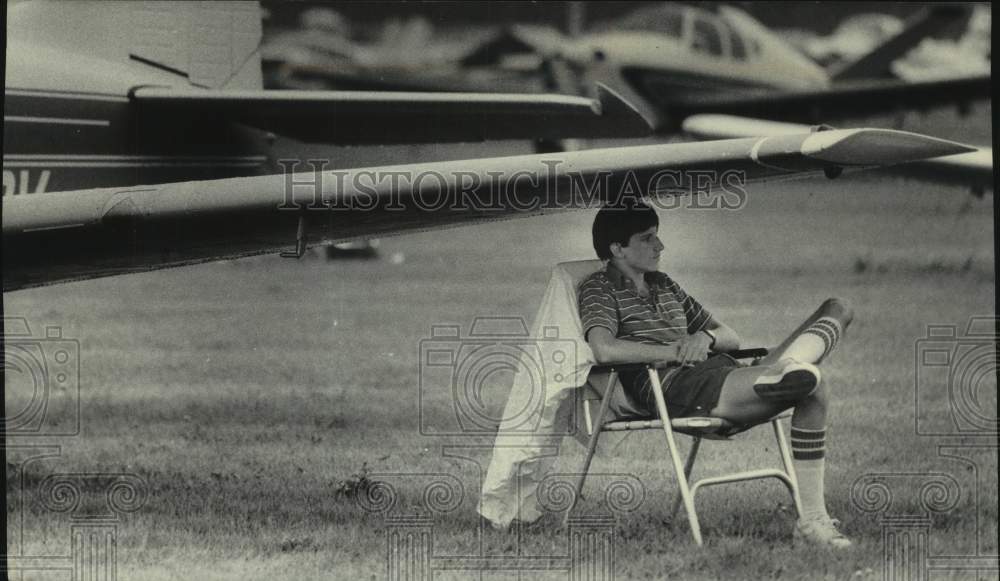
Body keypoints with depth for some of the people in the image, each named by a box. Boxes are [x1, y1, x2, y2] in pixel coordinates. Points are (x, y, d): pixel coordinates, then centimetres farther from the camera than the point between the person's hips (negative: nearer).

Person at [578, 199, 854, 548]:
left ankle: (787, 368, -35)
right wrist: (675, 352, -11)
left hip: (719, 373, 9)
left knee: (837, 309, -7)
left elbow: (731, 338, 29)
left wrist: (707, 338, 3)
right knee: (812, 391, -32)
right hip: (677, 391, -9)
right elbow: (604, 350, -15)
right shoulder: (599, 288, 8)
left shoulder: (663, 285, 32)